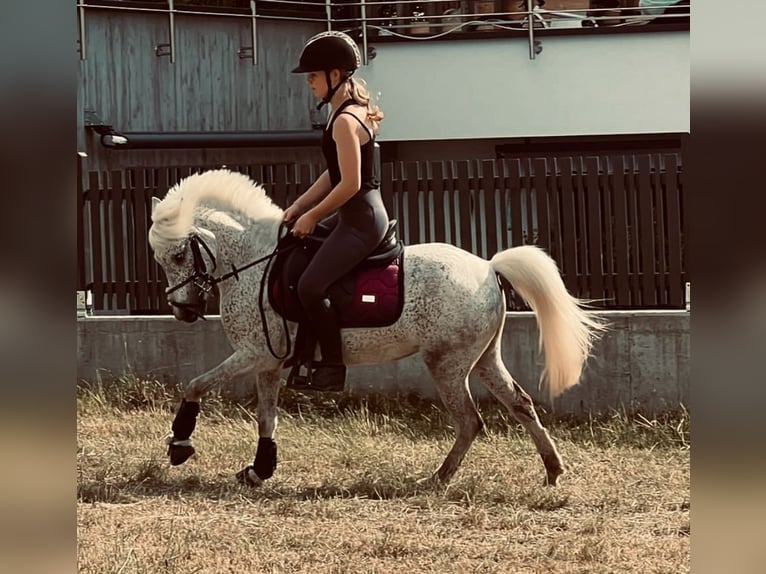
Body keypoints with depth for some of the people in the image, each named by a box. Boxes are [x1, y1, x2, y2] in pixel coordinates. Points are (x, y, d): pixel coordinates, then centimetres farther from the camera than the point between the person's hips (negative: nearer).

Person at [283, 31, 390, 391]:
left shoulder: (345, 121, -20)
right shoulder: (352, 111, 12)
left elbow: (350, 184, -23)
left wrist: (313, 216, -11)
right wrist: (299, 206, 11)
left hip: (361, 220, -12)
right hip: (360, 215, 12)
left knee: (310, 287, -19)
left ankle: (333, 368, -7)